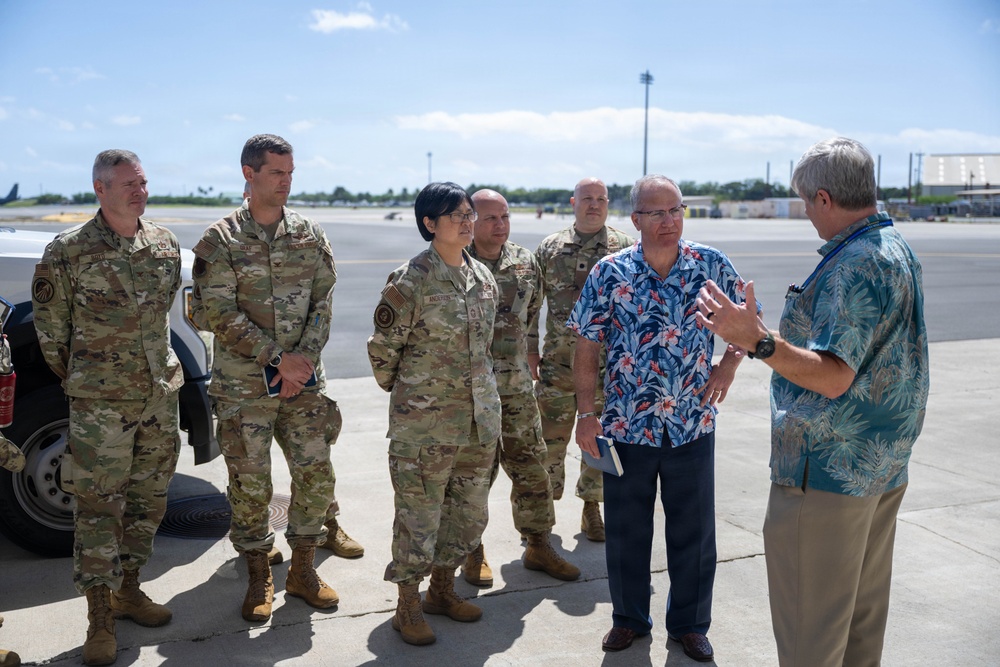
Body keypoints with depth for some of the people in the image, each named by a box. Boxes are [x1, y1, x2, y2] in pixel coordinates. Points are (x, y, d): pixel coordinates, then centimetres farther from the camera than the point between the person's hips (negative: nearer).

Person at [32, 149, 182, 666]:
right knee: (99, 506, -1)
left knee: (148, 497, 13)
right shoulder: (68, 251, -10)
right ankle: (100, 620, 10)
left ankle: (127, 590, 30)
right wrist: (76, 377, 8)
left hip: (161, 392, 5)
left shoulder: (165, 244, 4)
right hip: (100, 401, -5)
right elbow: (49, 323, 0)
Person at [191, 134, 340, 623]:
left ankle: (302, 570, 23)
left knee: (316, 473, 4)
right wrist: (277, 357, -16)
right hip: (244, 384, -3)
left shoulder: (310, 235, 7)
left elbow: (323, 302, 4)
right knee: (250, 482, 3)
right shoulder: (221, 240, -4)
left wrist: (304, 357, -11)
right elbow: (219, 313, -11)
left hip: (303, 379, 3)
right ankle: (258, 579, 21)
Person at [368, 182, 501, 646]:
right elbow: (383, 348, -6)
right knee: (419, 516, 4)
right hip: (424, 423, -6)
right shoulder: (410, 281, -13)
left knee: (469, 513, 16)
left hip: (479, 418, 7)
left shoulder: (483, 278, 7)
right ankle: (408, 608, 21)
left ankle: (442, 590, 35)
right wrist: (404, 392, 6)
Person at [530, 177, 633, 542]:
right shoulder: (550, 247, 6)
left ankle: (591, 508, 23)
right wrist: (530, 348, 4)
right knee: (550, 435, 5)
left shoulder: (625, 248, 1)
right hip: (558, 361, 1)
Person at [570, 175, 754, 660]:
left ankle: (690, 624, 31)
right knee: (626, 530, 13)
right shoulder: (610, 273, -7)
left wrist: (729, 362, -5)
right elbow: (586, 348, -3)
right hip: (626, 425, 0)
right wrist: (587, 413, -6)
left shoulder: (711, 265, -4)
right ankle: (629, 618, 34)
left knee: (693, 530, 12)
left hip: (693, 425, 1)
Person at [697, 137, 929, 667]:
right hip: (885, 467, 10)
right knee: (862, 612, 22)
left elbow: (834, 377, -29)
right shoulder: (899, 251, 10)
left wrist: (757, 340, -40)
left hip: (828, 472, -10)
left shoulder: (851, 266, -22)